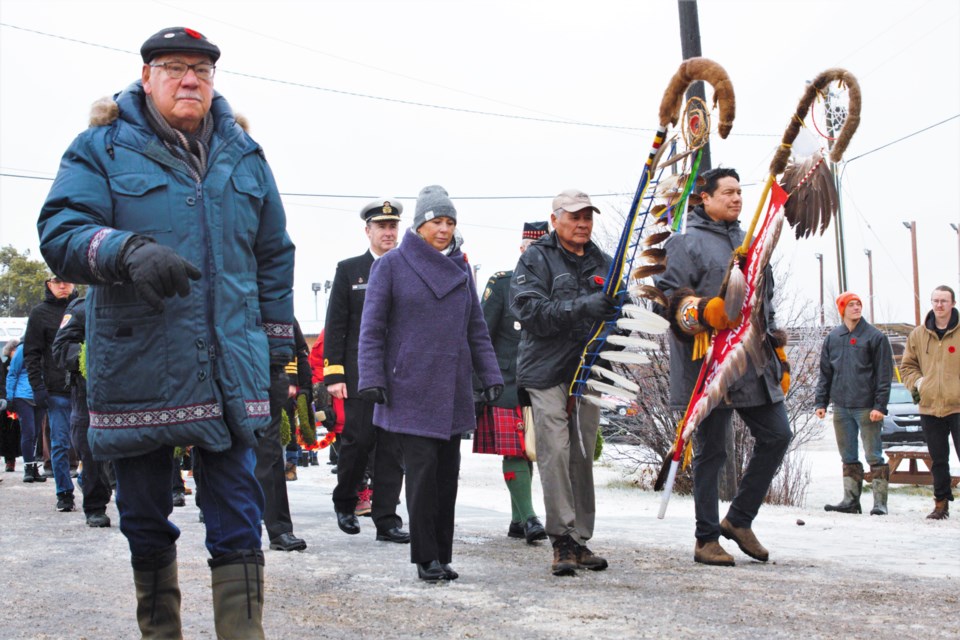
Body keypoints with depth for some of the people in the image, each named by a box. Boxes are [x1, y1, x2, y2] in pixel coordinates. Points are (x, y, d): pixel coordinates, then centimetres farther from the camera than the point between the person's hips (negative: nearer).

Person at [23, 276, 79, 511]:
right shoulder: (40, 313, 4)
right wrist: (37, 387, -7)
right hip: (57, 391, -2)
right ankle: (64, 494, 6)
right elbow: (31, 354, 3)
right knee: (60, 444, -1)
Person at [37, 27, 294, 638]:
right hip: (137, 373, -1)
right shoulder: (103, 149, 3)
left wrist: (276, 349, 15)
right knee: (146, 525, 11)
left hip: (229, 374, 2)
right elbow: (60, 232, -10)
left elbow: (274, 257, 18)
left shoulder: (243, 155, 13)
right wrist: (128, 251, -30)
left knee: (237, 527, -1)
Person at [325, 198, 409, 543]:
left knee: (393, 447, 1)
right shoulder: (349, 270, 6)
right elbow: (335, 325, 2)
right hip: (359, 372, -2)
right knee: (359, 439, -5)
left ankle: (386, 519, 5)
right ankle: (344, 502, 20)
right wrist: (334, 373, -6)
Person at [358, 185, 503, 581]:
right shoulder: (392, 265, 0)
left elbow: (477, 329, 18)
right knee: (423, 470, -9)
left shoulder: (461, 268, 14)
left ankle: (442, 556, 13)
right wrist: (371, 379, -8)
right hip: (410, 389, -5)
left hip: (452, 390, 5)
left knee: (448, 474, 5)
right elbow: (372, 328, -1)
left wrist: (490, 375, 9)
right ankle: (426, 558, -1)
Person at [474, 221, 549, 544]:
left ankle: (517, 520, 14)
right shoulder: (502, 283, 1)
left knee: (528, 451, 7)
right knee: (514, 450, -9)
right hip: (507, 382, -4)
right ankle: (528, 517, -9)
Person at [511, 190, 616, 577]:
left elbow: (615, 311, 22)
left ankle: (580, 540, 14)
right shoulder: (536, 259, -1)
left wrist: (617, 308, -4)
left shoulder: (602, 262, 16)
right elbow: (531, 311, -14)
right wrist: (584, 307, -25)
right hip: (548, 372, -5)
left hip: (589, 372, 5)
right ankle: (562, 541, -7)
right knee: (555, 454, -11)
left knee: (583, 457, 8)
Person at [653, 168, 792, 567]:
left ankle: (739, 519, 19)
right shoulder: (687, 244, -4)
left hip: (755, 363, 7)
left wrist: (777, 350, 23)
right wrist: (704, 312, -27)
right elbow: (671, 295, -10)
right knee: (710, 451, 0)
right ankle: (707, 540, 10)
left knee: (777, 436, 5)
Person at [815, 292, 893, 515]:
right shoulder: (833, 338, 11)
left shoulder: (875, 337, -2)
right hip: (841, 408, 5)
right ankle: (850, 500, 15)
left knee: (874, 456, -3)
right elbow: (825, 373, 15)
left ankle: (880, 502, 0)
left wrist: (880, 405, -12)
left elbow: (884, 374, -5)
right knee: (848, 458, 9)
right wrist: (821, 402, 8)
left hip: (866, 408, -5)